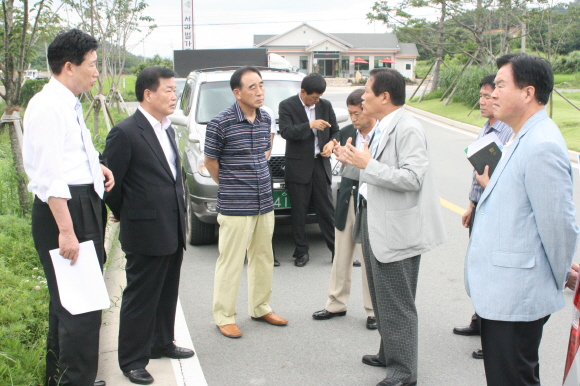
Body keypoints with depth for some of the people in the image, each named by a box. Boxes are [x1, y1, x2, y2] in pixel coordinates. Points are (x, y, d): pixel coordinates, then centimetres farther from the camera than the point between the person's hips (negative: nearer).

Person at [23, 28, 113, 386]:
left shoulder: (70, 104, 15)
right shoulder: (48, 105, -16)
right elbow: (48, 175, -23)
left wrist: (94, 166, 8)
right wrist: (66, 230, -26)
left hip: (83, 205, 11)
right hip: (64, 209, -11)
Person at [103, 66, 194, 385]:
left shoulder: (167, 129, 12)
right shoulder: (125, 132, -16)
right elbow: (110, 182, -12)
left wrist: (178, 215, 16)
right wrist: (125, 215, 1)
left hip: (173, 232, 8)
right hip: (146, 233, -8)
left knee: (167, 293, 20)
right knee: (140, 297, 3)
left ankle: (161, 343, 37)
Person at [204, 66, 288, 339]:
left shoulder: (266, 119, 7)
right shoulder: (221, 123, -13)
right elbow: (210, 162, -4)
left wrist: (256, 181, 12)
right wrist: (230, 186, 5)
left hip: (264, 203, 6)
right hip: (235, 206, -6)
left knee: (263, 258, 15)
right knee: (230, 262, 1)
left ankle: (260, 308, 31)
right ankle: (224, 317, 14)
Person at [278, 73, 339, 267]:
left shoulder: (325, 106, 8)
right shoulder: (287, 106, -3)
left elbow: (335, 130, 15)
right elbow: (286, 131, -16)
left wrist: (332, 142, -7)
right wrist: (310, 125, -23)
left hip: (321, 164, 3)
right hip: (298, 166, -2)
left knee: (326, 208, 3)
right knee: (299, 211, 5)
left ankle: (336, 248, 9)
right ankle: (301, 252, 14)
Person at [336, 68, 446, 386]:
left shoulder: (407, 129, -17)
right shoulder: (381, 128, 13)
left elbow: (412, 178, -25)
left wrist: (368, 164, -24)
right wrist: (349, 163, 4)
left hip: (395, 229, -10)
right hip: (374, 224, 10)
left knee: (397, 304, 1)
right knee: (381, 298, 21)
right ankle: (389, 354, 38)